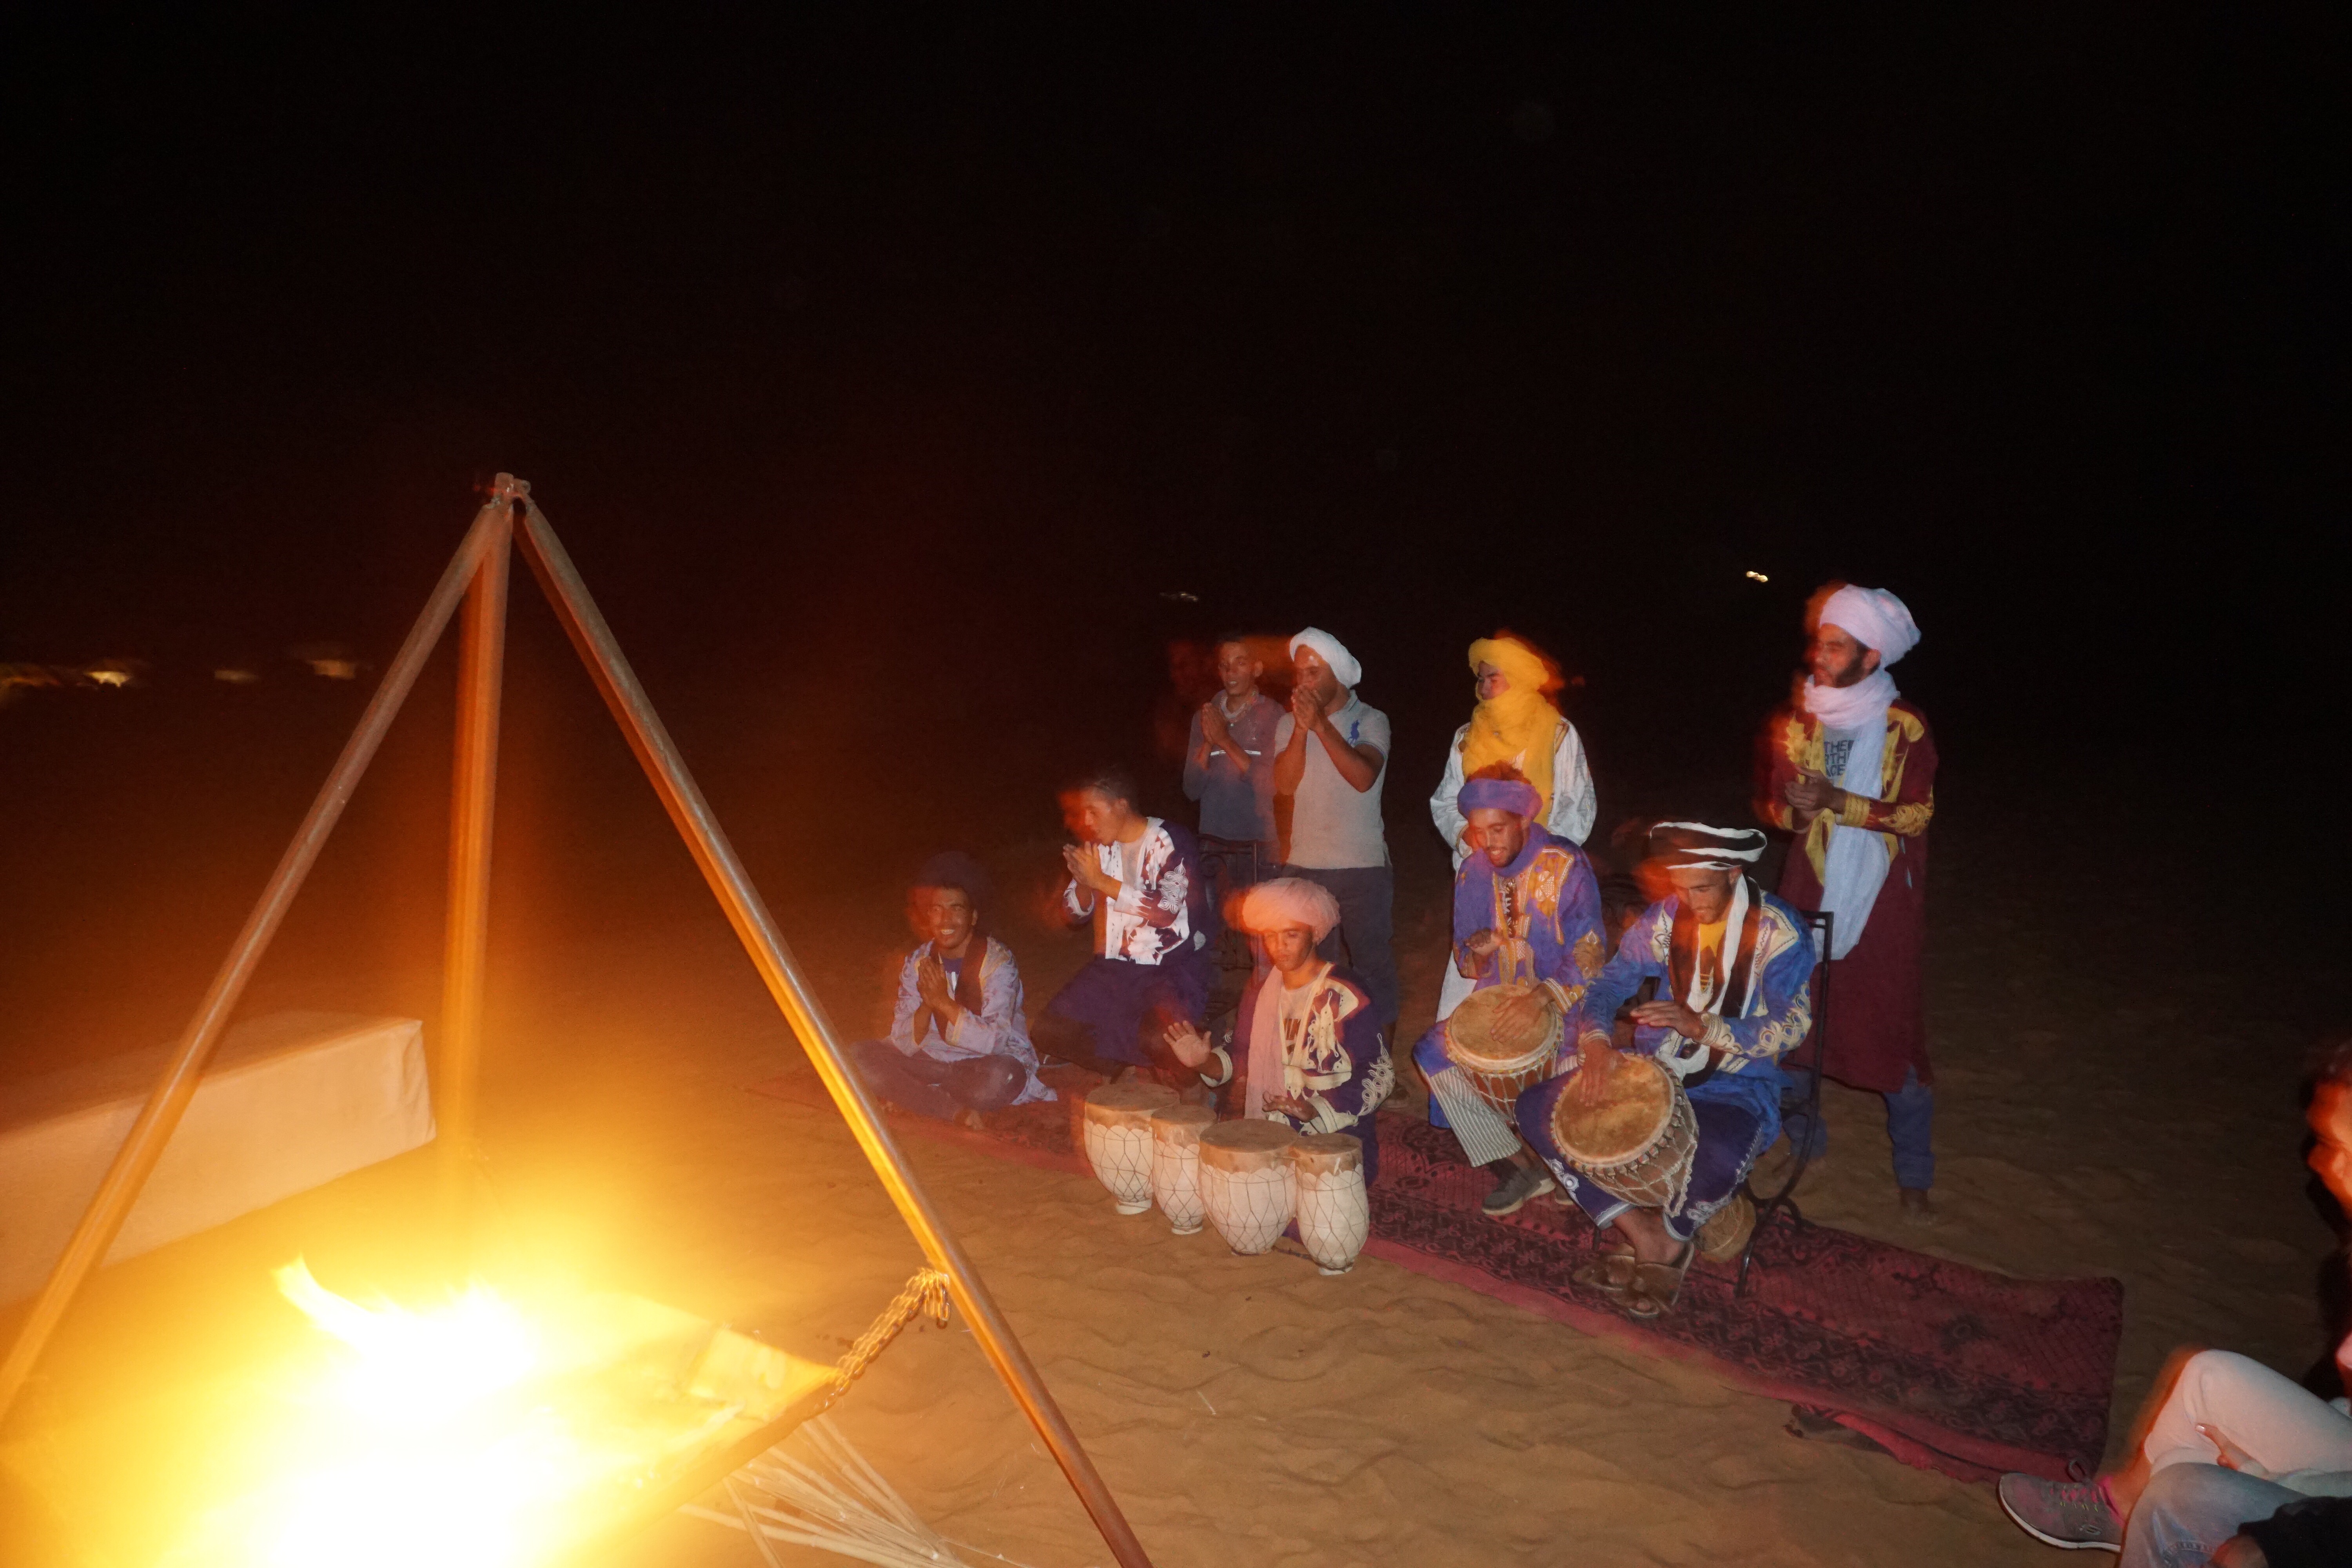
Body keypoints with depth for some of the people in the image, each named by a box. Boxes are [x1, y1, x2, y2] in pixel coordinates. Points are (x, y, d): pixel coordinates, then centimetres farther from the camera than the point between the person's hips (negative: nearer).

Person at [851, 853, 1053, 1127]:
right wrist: (927, 1004, -23)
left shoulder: (998, 962, -15)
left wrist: (945, 1002, -29)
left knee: (1001, 1076, -39)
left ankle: (916, 1097, -12)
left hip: (986, 1063, -5)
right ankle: (954, 1109, -18)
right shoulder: (917, 962, -1)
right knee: (860, 1056, -14)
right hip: (935, 1061, 5)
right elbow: (903, 1043, -5)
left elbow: (991, 1042, -24)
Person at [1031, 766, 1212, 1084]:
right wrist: (1084, 882, -10)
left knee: (1157, 1042, -33)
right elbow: (1074, 914, 13)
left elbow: (1166, 910, -22)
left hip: (1172, 965, -6)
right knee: (1049, 1031, -10)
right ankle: (1128, 1072, -1)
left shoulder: (1170, 841, -9)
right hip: (1112, 967, 7)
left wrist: (1102, 882, -20)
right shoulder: (1098, 846, 10)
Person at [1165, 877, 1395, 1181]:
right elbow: (1244, 1056, 19)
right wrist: (1205, 1063, -3)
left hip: (1336, 1137, -6)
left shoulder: (1345, 995, -10)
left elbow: (1380, 1075, -10)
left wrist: (1318, 1111, -21)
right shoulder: (1261, 988, 10)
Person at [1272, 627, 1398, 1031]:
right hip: (1303, 865, 3)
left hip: (1363, 865, -3)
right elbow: (1285, 784, -7)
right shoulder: (1289, 724, 6)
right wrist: (1302, 728, -17)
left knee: (1372, 963, 4)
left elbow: (1364, 777, -20)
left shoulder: (1371, 721, -3)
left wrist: (1322, 725, -22)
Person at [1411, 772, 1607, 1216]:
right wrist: (1476, 954, -14)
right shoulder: (1473, 874, 4)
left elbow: (1588, 958, -15)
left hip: (1562, 1007, -5)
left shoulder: (1566, 867, -11)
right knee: (1432, 1052, -16)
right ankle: (1516, 1167, -9)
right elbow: (1468, 966, 11)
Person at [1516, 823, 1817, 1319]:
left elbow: (1791, 1027, -16)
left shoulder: (1780, 933, -11)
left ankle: (1670, 1234, -1)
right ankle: (1639, 1233, -9)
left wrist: (1704, 1026, -31)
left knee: (1720, 1162, -39)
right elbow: (1610, 983, 2)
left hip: (1736, 1088, -4)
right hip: (1655, 1070, 5)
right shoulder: (1665, 918, 1)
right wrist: (1596, 1042, -19)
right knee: (1536, 1108, -11)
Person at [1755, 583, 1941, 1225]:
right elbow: (1772, 805, 9)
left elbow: (1916, 812, -11)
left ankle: (1914, 1179, 17)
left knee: (1896, 1038, 1)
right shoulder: (1796, 722, 3)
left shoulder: (1904, 727, -8)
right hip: (1810, 894, 3)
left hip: (1882, 903, -3)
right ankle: (1802, 1142, 30)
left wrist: (1839, 803, -24)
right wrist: (1793, 807, -14)